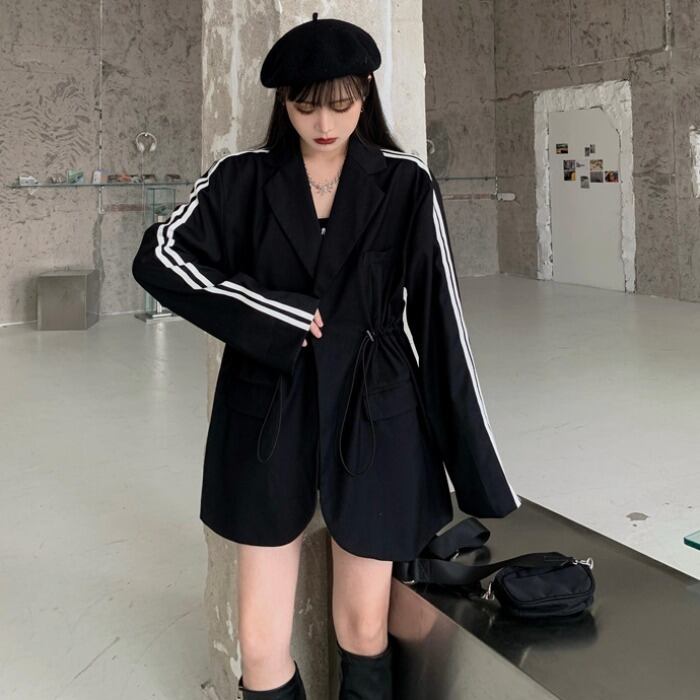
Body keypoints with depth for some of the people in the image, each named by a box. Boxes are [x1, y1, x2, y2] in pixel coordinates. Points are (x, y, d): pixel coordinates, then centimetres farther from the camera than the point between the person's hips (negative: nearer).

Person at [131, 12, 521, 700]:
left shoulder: (406, 184, -2)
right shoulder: (242, 178, 1)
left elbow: (438, 316, -3)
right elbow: (159, 257, -11)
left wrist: (477, 464, -3)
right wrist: (277, 317, -16)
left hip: (374, 414, -1)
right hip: (268, 413, 1)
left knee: (364, 631, 9)